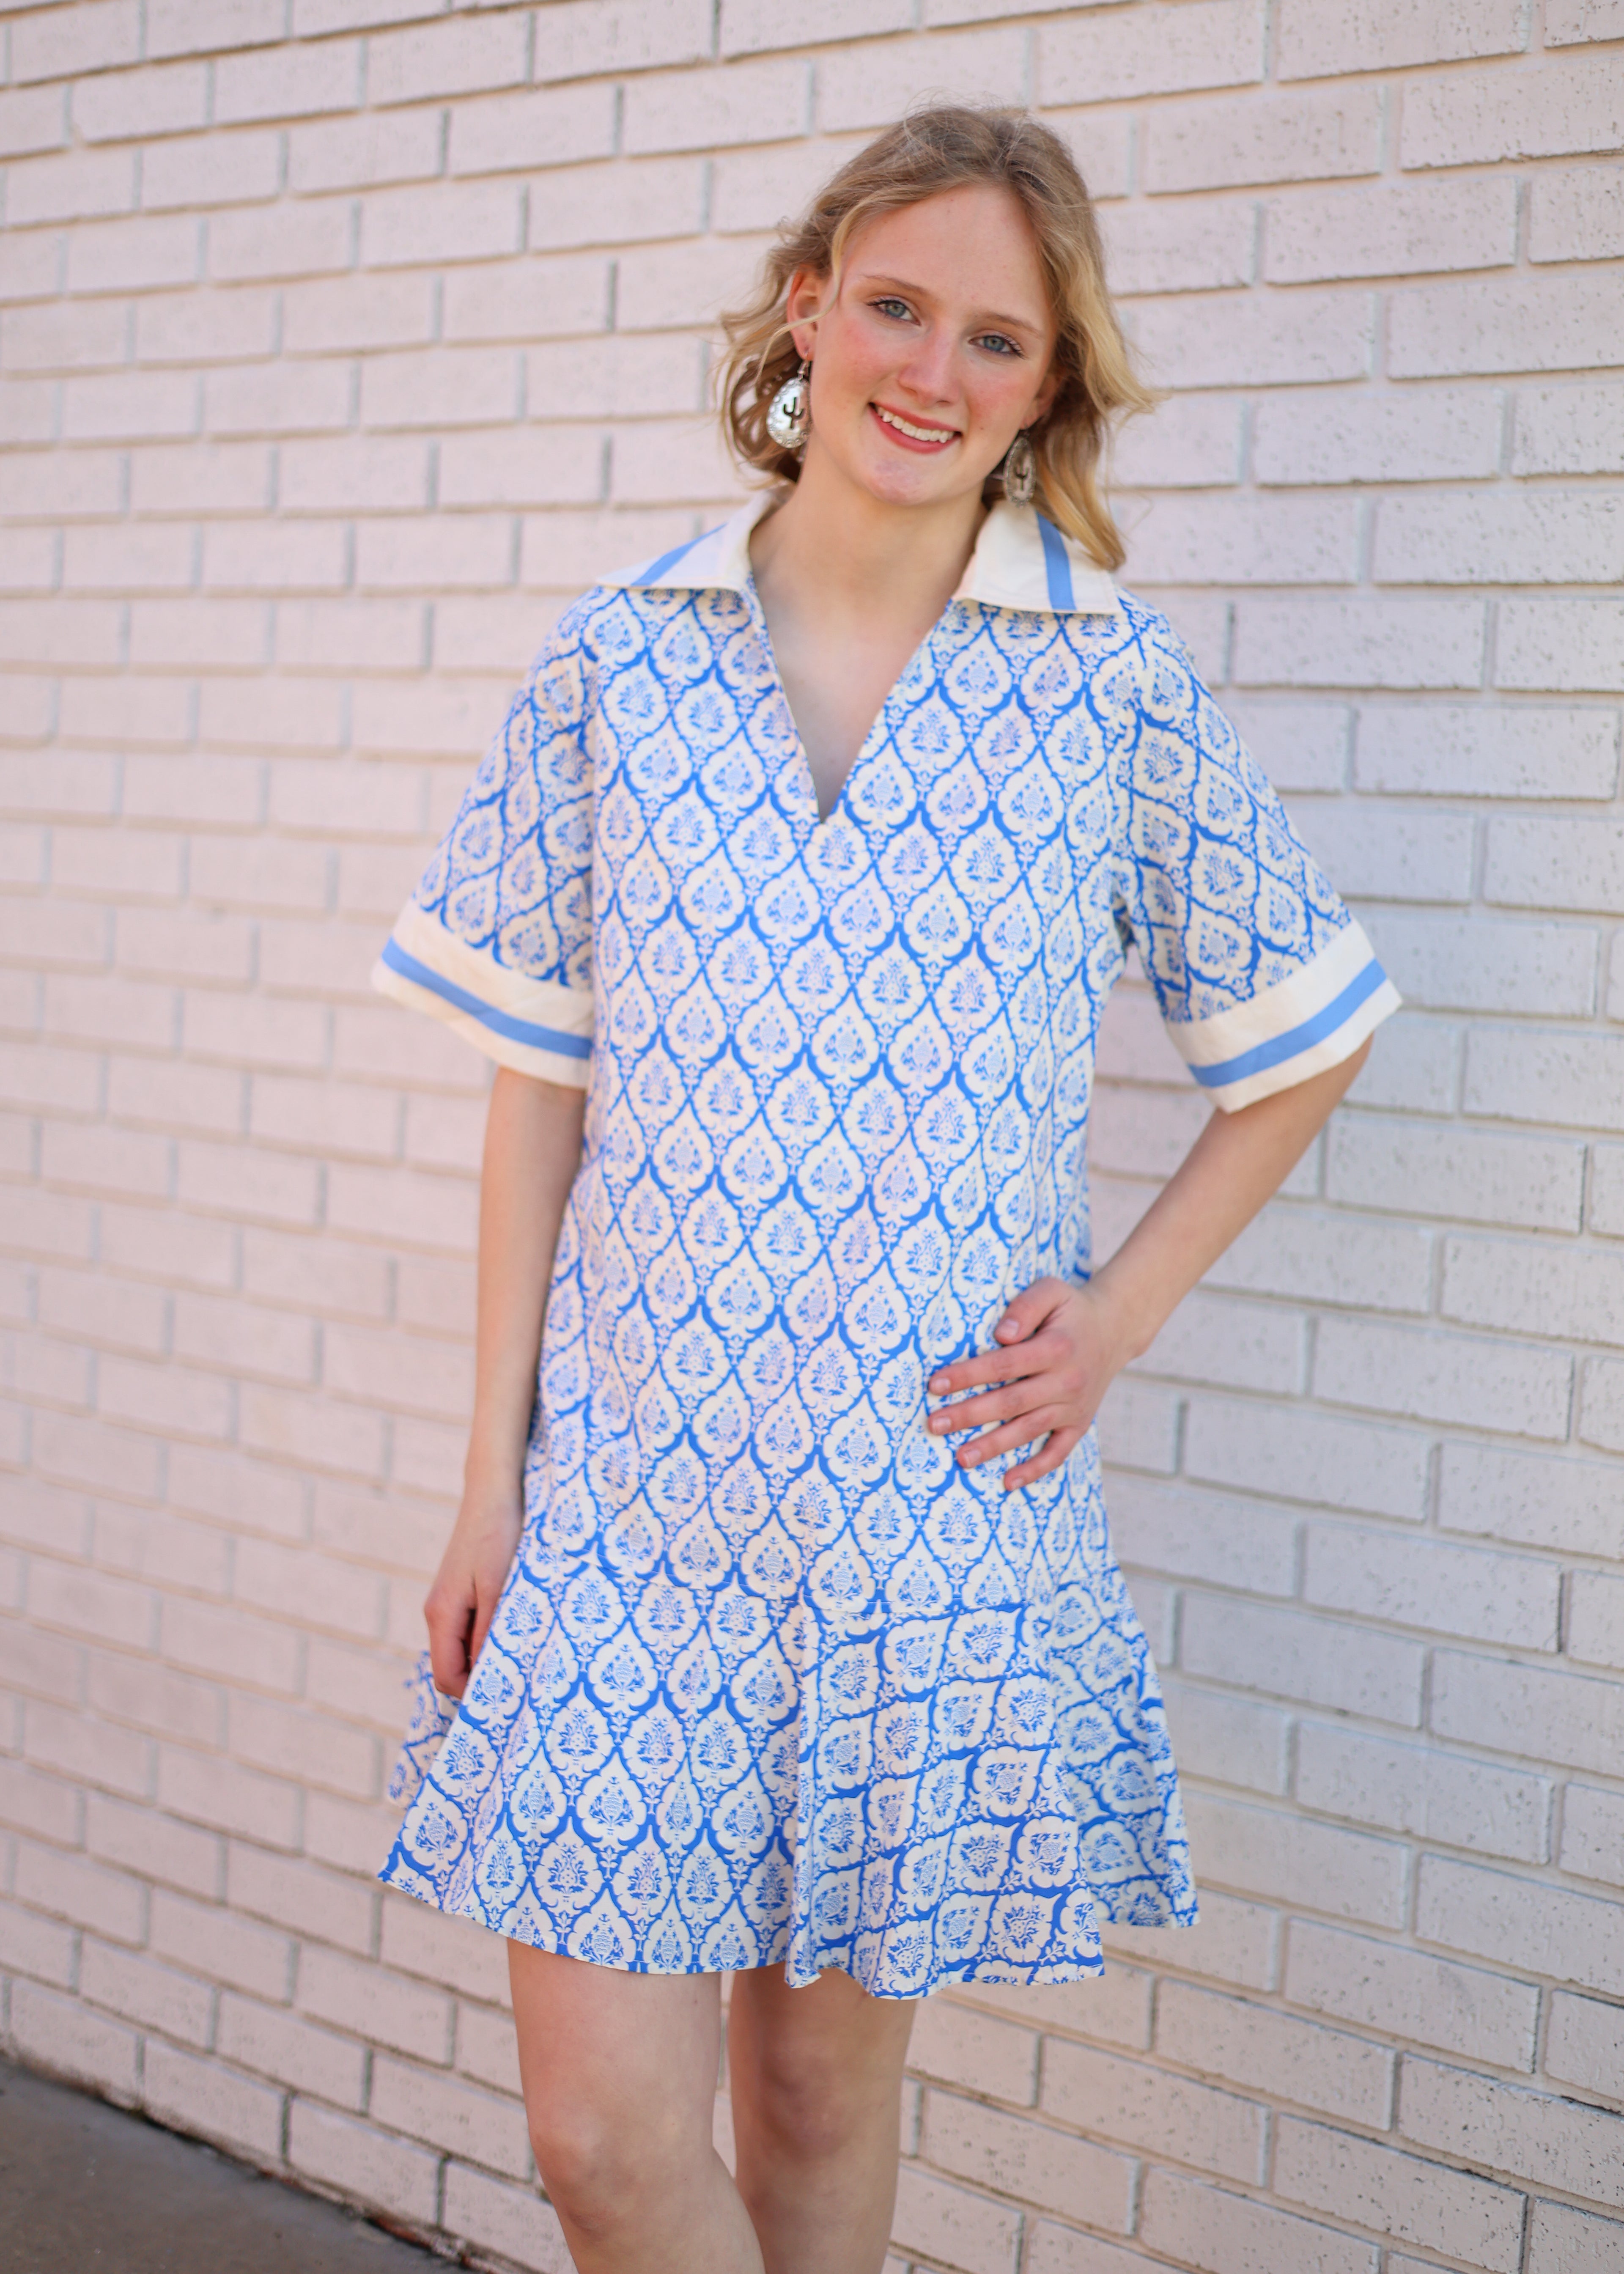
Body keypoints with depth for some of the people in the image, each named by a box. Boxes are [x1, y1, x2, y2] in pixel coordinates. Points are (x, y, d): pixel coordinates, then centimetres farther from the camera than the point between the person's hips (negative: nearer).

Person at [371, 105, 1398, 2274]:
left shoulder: (1120, 690, -2)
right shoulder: (616, 665, 1)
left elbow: (1301, 1042, 11)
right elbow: (541, 1085, 5)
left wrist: (1126, 1307, 1)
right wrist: (492, 1469, 3)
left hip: (940, 1507, 0)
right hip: (630, 1500, 1)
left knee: (825, 2099, 12)